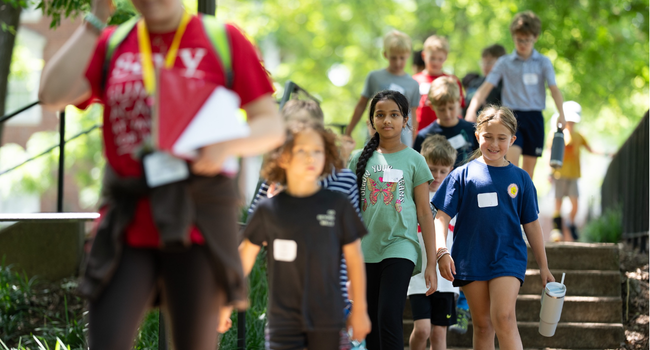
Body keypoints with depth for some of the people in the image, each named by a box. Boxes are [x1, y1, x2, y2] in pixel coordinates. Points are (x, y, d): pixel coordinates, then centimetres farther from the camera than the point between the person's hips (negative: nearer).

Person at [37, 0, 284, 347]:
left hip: (196, 221, -2)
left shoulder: (224, 39, 5)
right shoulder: (111, 44, 11)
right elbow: (53, 95, -4)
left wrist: (228, 145, -18)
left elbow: (271, 125, 4)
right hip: (127, 224, 2)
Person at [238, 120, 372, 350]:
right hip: (284, 319, 0)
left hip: (327, 320, 1)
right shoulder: (268, 209, 0)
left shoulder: (338, 205, 0)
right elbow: (245, 257, 8)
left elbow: (354, 258, 5)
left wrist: (359, 310, 5)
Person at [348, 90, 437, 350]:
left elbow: (425, 213, 3)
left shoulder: (414, 160, 3)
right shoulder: (359, 160, 9)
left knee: (388, 318, -18)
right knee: (372, 326, 4)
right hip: (366, 250, 3)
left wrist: (431, 263, -1)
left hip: (400, 247, -3)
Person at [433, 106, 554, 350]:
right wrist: (441, 251, -17)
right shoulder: (463, 175, 2)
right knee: (482, 324, 7)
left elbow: (531, 224, 11)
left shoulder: (520, 178, 6)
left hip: (508, 257, -1)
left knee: (504, 318, -17)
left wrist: (543, 267, 12)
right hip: (471, 259, 1)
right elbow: (442, 216, -2)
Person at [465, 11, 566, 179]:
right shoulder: (504, 63, 4)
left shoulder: (543, 62, 6)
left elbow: (554, 89, -4)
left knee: (529, 170, 5)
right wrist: (472, 110, -19)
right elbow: (486, 87, -3)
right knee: (512, 165, -20)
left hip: (534, 117, 2)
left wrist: (561, 113, -21)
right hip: (512, 116, -2)